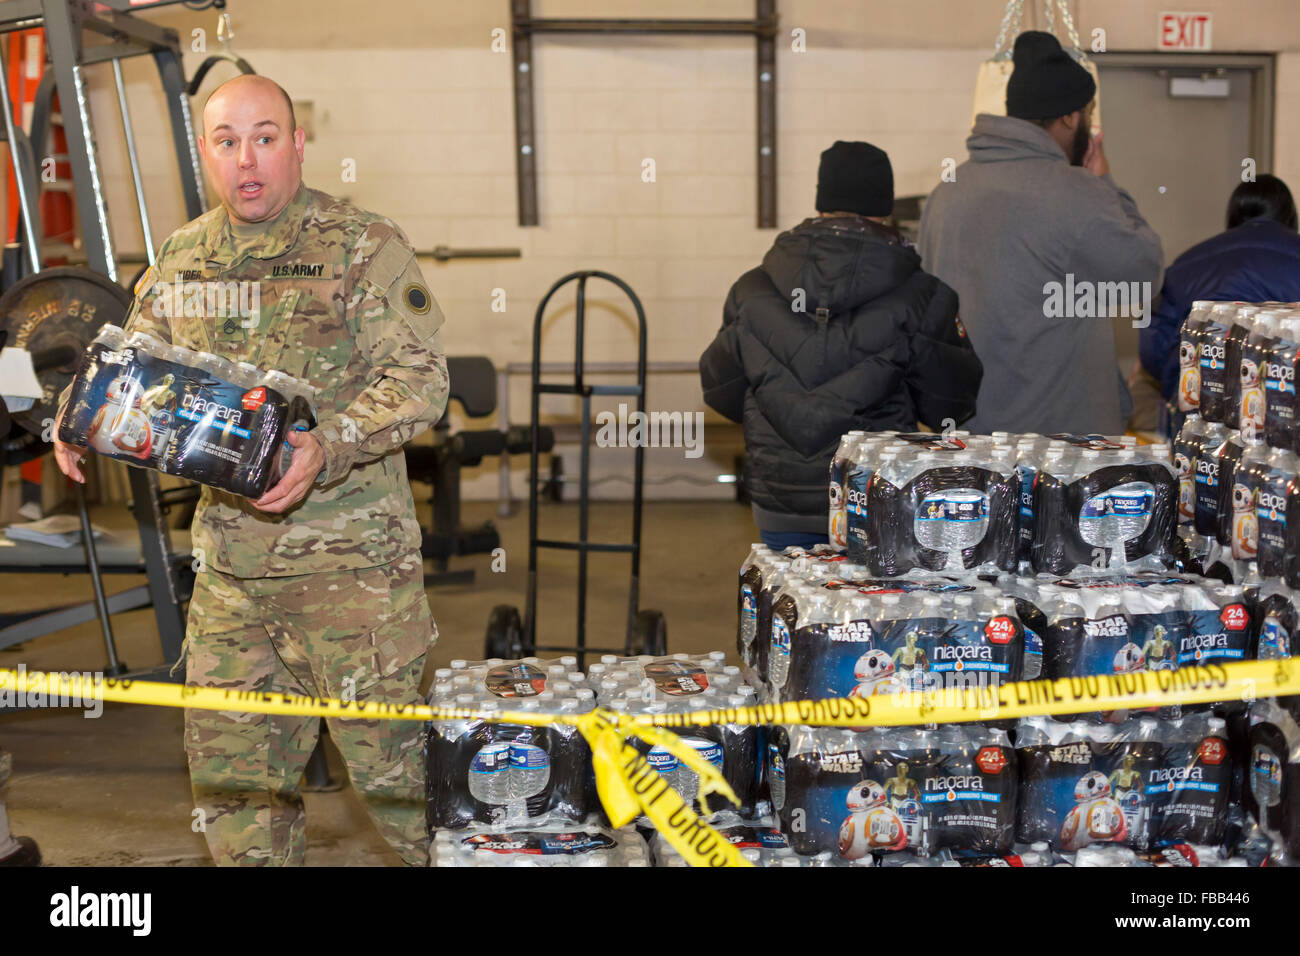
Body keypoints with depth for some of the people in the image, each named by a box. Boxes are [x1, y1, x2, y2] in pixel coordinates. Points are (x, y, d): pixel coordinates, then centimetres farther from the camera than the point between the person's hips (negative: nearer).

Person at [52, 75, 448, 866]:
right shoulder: (182, 259, 12)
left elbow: (419, 375, -13)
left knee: (386, 752, -1)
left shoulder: (365, 247, -4)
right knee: (230, 763, 12)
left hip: (350, 554, -5)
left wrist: (330, 448, -29)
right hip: (229, 563, 5)